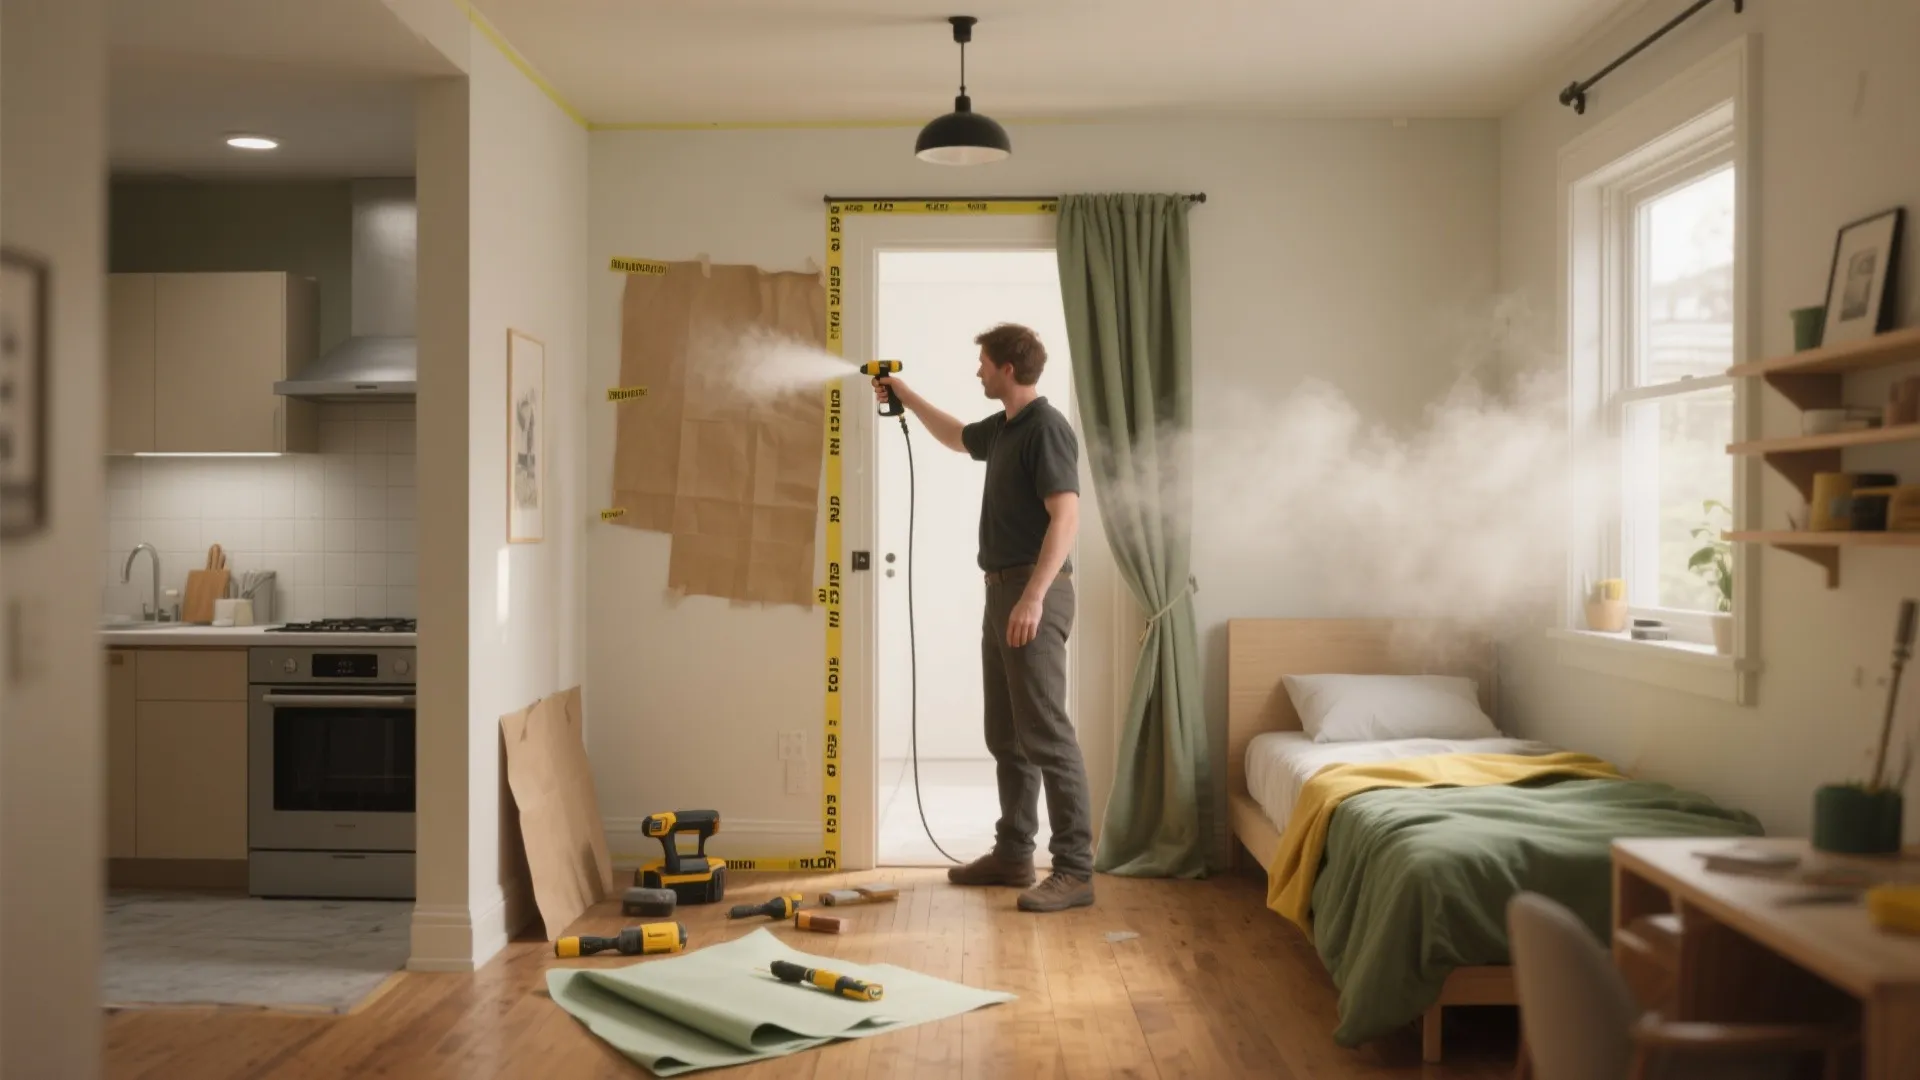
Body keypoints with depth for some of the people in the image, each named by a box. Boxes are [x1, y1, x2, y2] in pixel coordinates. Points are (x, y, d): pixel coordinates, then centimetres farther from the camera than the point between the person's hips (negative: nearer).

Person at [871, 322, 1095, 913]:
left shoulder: (1046, 428, -13)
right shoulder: (1003, 427, 16)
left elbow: (1066, 516, -22)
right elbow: (956, 437, 39)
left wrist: (1034, 596, -28)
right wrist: (904, 395, 39)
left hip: (1034, 593, -10)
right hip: (1001, 591, 10)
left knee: (1046, 733, -12)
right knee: (1005, 734, 13)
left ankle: (1075, 870, -10)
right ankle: (1013, 852, 21)